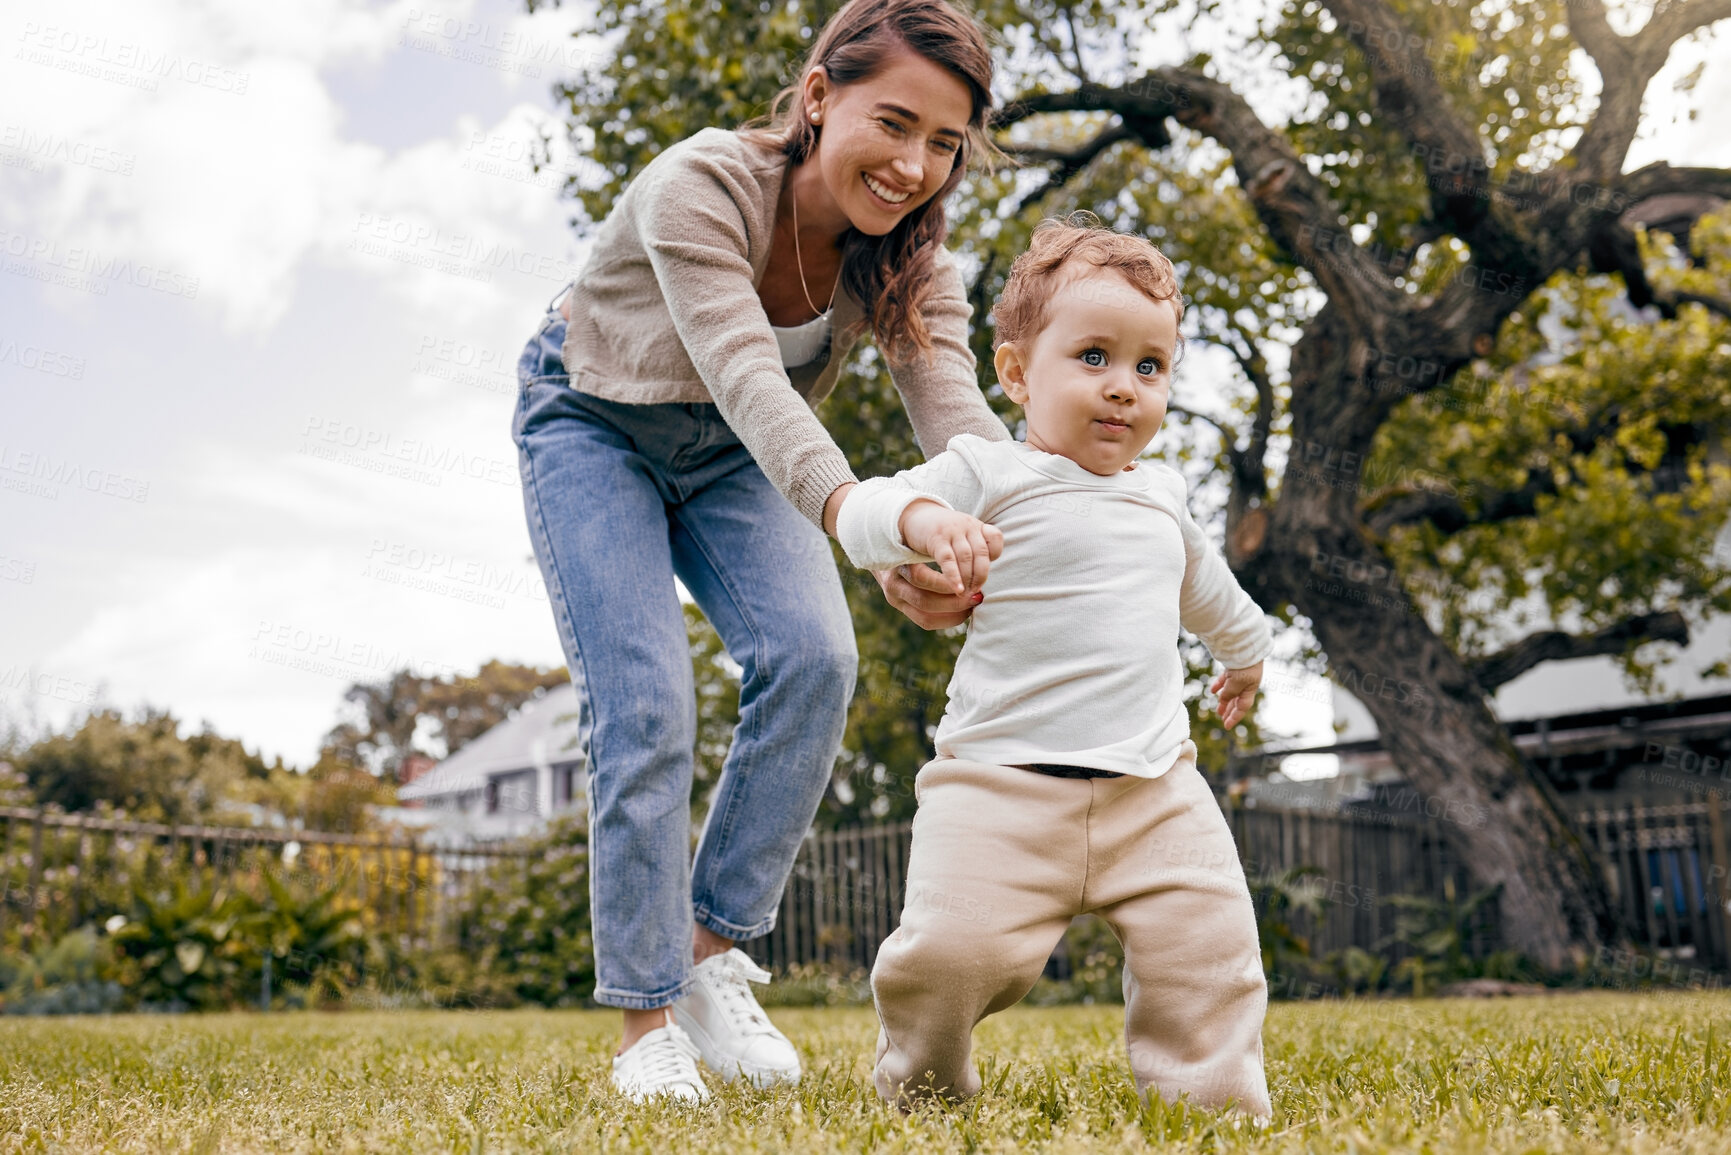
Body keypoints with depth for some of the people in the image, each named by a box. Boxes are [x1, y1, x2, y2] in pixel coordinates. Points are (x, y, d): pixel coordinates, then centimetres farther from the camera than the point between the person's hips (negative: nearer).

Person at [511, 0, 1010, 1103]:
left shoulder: (911, 253, -19)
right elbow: (746, 381, -48)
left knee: (815, 658, -20)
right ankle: (647, 1023, -2)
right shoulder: (701, 185, -35)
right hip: (594, 426, -4)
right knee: (647, 704, -16)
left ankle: (711, 953, -4)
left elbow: (955, 406, -34)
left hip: (731, 457, 4)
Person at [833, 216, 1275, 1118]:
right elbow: (859, 513, -12)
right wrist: (921, 518, -34)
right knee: (957, 946, -15)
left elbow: (1200, 582, 38)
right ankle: (920, 1080, 15)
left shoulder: (1159, 493, 17)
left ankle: (1211, 1094, 16)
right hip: (1001, 781, -5)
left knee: (1210, 942, -6)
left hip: (1154, 785, 5)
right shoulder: (987, 473, -2)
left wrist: (1245, 648, 54)